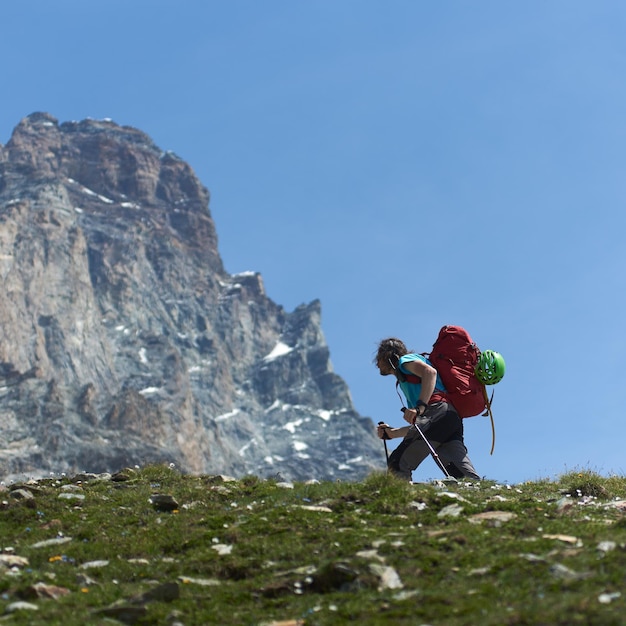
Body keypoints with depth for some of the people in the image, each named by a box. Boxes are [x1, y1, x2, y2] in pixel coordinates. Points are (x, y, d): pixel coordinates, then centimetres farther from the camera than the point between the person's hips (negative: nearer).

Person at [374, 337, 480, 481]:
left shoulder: (405, 359, 17)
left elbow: (430, 372, -8)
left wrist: (420, 406, -20)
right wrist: (391, 433, 37)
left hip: (437, 412, -8)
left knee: (397, 464, -13)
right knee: (462, 475, -11)